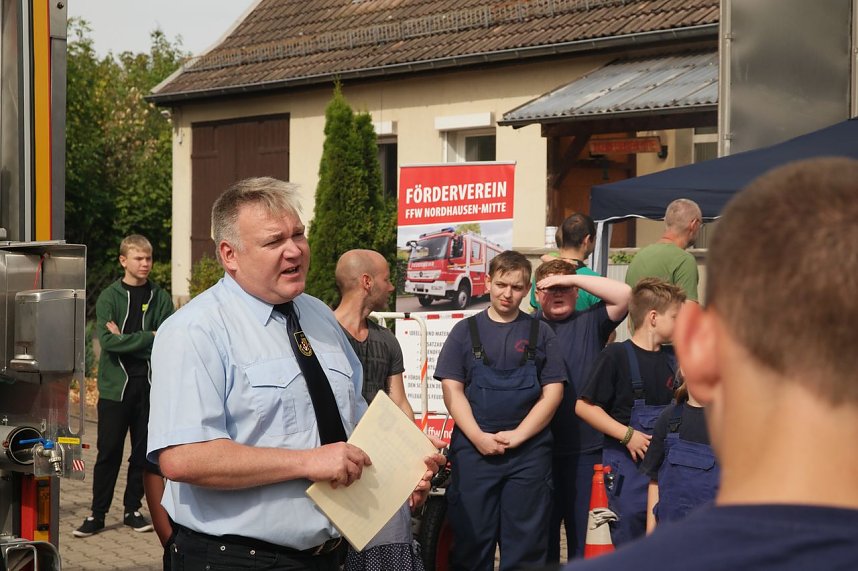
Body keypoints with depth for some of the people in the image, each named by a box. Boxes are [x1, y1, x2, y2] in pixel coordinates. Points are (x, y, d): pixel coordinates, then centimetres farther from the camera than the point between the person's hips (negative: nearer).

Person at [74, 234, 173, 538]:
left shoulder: (160, 298, 5)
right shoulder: (109, 297, 1)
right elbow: (107, 340, -12)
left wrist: (125, 340, -10)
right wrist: (148, 337, -12)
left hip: (149, 386, 2)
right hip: (115, 386, -2)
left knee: (143, 452, 8)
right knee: (108, 453, 2)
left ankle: (133, 509, 20)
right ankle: (97, 513, 10)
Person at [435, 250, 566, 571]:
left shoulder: (540, 333, 8)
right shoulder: (465, 330, 8)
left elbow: (553, 392, 2)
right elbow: (452, 390, 1)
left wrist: (517, 436, -9)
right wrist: (479, 437, -12)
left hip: (529, 452, 0)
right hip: (473, 448, 0)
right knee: (471, 540, 2)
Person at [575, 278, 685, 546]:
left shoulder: (672, 358, 10)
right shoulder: (616, 355, -9)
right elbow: (584, 406, -12)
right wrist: (627, 435, -16)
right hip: (627, 464, -6)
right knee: (627, 542, 0)